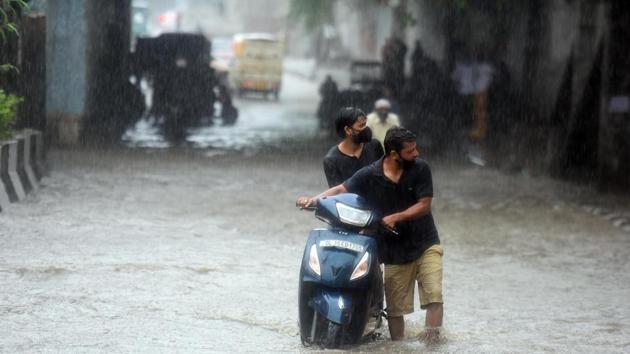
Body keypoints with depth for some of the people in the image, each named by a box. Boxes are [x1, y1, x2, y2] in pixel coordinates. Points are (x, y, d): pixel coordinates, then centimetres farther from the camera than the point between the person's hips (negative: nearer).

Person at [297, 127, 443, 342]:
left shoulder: (420, 169, -9)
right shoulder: (369, 175, -9)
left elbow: (424, 205, -11)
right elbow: (342, 189, -2)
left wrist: (395, 217, -23)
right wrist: (314, 199, -19)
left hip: (425, 244, -1)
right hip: (395, 250, 1)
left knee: (434, 295, -16)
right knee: (395, 306, 7)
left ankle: (432, 343, -16)